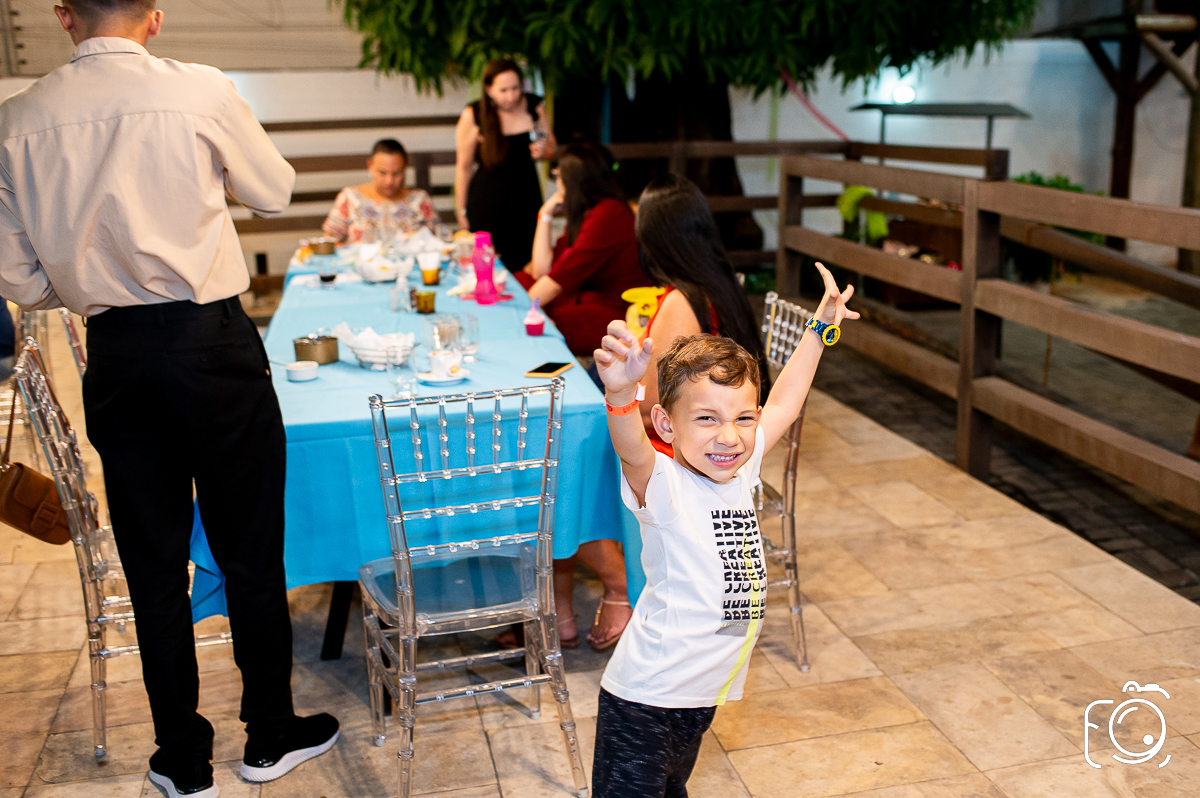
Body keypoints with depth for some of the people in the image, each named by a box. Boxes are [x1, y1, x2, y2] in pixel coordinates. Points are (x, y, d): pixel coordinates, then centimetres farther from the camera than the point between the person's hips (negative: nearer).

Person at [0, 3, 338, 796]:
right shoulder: (203, 91, -8)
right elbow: (275, 193, 8)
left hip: (115, 354, 3)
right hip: (212, 342, -3)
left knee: (153, 564, 14)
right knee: (250, 551, 12)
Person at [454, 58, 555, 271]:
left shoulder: (535, 106, -1)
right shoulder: (473, 115, -11)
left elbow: (551, 146, 15)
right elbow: (463, 166, -4)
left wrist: (544, 150, -9)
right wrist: (461, 210, 0)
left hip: (527, 195, 3)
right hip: (487, 201, -3)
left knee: (524, 266, 2)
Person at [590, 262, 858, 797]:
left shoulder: (737, 472, 1)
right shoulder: (663, 487, -20)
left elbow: (783, 405, 15)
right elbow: (632, 452, -43)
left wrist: (820, 329, 20)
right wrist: (621, 392, -63)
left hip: (702, 697, 7)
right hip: (643, 700, -7)